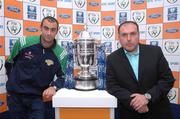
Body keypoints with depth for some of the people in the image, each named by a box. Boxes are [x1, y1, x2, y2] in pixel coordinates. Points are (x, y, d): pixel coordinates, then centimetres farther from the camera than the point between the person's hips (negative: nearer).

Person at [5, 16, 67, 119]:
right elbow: (9, 63, 4)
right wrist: (14, 81, 12)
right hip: (15, 94, 2)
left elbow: (62, 76, -5)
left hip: (37, 96, -1)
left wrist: (54, 87, -24)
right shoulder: (23, 43, -13)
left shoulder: (61, 53, -15)